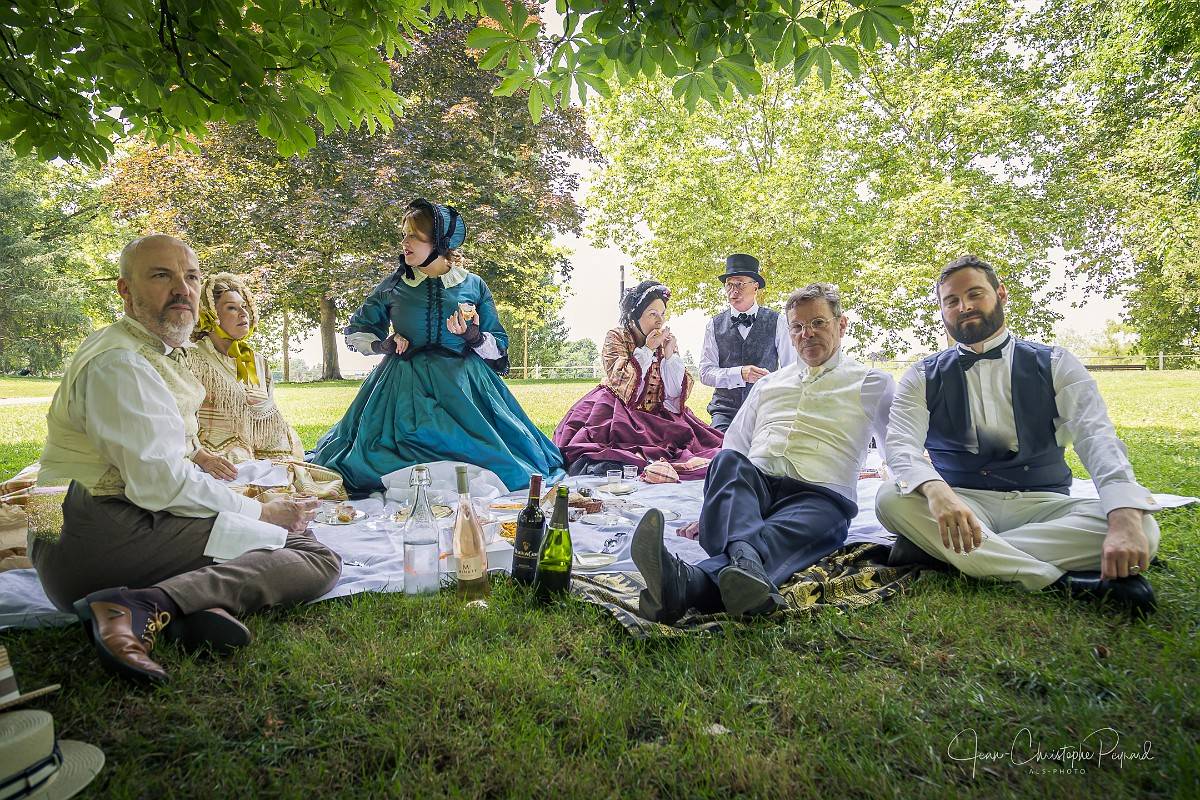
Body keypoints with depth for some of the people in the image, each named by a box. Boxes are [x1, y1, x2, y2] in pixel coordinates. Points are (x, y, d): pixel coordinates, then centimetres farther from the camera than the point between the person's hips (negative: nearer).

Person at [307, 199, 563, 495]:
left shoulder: (474, 286, 5)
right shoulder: (394, 285, 7)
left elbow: (500, 346, 8)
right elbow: (354, 331, 20)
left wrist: (475, 337, -13)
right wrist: (381, 345, 1)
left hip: (464, 389, -1)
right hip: (406, 389, 1)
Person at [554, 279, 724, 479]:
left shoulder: (668, 341, 5)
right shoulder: (616, 338, -4)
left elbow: (675, 393, 0)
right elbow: (620, 384, -19)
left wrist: (669, 353, -11)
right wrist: (648, 349, -17)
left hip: (657, 415, 3)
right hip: (618, 413, -3)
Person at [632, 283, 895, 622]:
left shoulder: (872, 384, 19)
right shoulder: (767, 384, 29)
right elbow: (733, 446, 25)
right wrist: (714, 504, 10)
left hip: (819, 494, -3)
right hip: (753, 482, 3)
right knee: (728, 461, -32)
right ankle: (744, 558, -60)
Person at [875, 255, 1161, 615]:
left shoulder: (1054, 365, 5)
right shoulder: (922, 378, 5)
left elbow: (1097, 437, -10)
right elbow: (901, 443, -12)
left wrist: (1125, 519, -30)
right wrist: (936, 491, -36)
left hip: (1040, 504, 1)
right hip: (961, 504, -1)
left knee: (1143, 530, -27)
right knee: (891, 499, -31)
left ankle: (932, 548, -31)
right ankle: (1062, 581, -30)